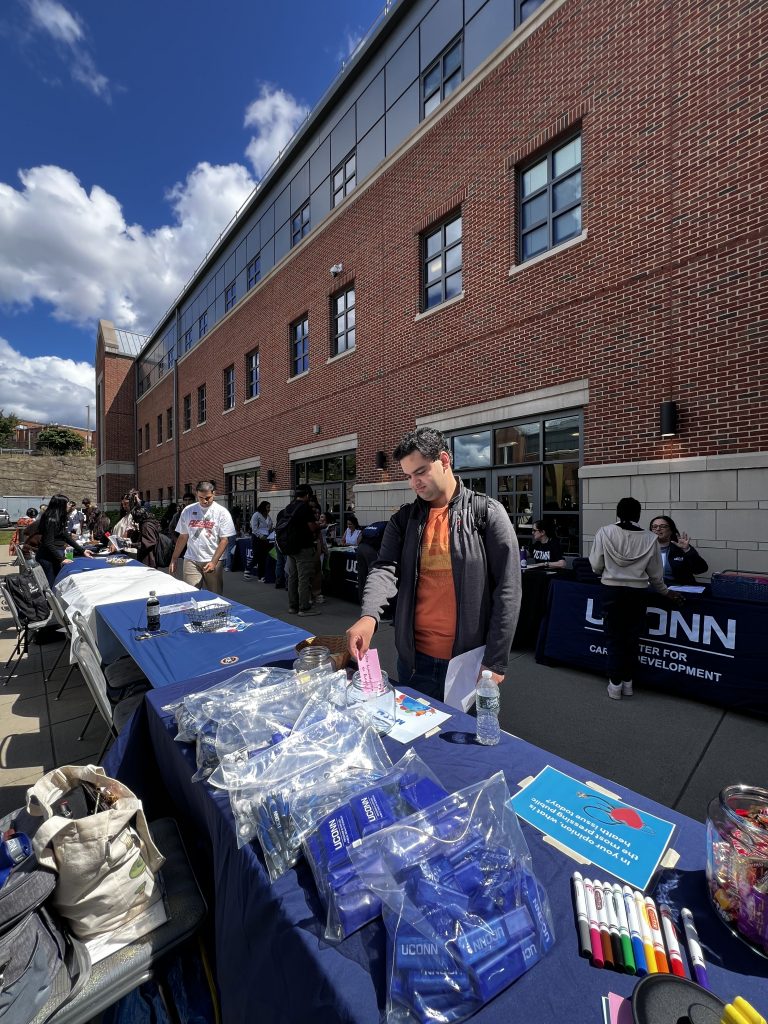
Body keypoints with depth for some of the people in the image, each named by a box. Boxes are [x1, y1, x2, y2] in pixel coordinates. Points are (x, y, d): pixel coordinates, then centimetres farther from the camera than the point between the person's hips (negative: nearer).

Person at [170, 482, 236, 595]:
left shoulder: (222, 512, -4)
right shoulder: (188, 511, 6)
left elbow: (224, 540, -6)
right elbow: (183, 537, 13)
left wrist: (213, 562, -14)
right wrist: (173, 560, 11)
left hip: (214, 561, -2)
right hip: (191, 560, 2)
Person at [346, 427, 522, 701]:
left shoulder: (487, 513, -7)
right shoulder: (404, 519, 4)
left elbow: (507, 590, -9)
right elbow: (385, 568, -9)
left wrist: (495, 662, -11)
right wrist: (369, 616, -28)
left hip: (469, 661, -3)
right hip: (413, 658, 4)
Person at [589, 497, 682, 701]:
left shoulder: (605, 532, -8)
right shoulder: (649, 538, -2)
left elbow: (596, 565, -5)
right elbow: (655, 574, 5)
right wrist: (666, 592, 23)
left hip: (612, 590, -2)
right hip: (637, 592, 2)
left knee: (614, 637, 9)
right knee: (632, 637, 14)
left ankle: (615, 684, 15)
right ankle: (628, 682, 26)